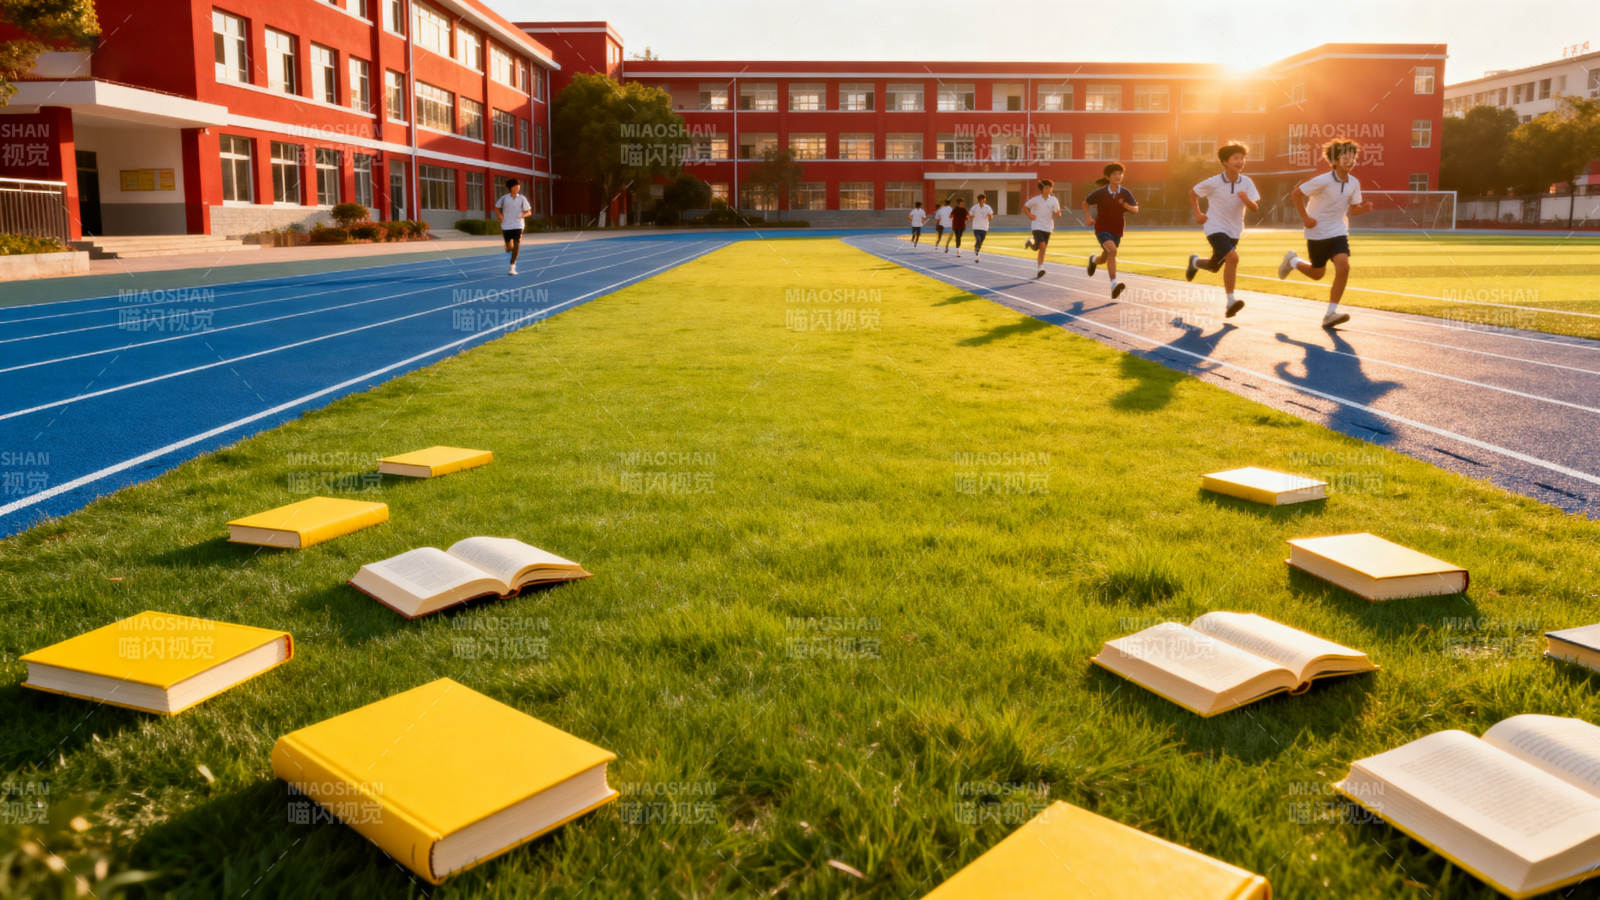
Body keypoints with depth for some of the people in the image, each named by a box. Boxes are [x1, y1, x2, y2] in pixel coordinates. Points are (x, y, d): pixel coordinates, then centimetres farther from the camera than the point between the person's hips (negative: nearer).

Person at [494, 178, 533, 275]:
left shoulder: (522, 199, -1)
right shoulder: (504, 198, -1)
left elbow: (529, 212, 5)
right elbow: (496, 206, 16)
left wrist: (523, 215, -17)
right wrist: (500, 215, -1)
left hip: (518, 226, 0)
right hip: (506, 226, 0)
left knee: (516, 246, -13)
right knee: (509, 248, 3)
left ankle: (512, 267, -5)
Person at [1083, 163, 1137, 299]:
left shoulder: (1125, 193, -4)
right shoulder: (1100, 192, -10)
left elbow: (1136, 209, -6)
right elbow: (1085, 203, 6)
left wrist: (1126, 206, -27)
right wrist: (1088, 217, -9)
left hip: (1116, 231, 4)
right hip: (1102, 229, -4)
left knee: (1104, 259, 17)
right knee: (1112, 251, -30)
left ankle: (1093, 260, 56)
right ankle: (1114, 284, -32)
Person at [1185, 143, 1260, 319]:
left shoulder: (1247, 182, -7)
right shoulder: (1213, 182, -13)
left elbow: (1255, 208, -9)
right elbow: (1192, 193, 4)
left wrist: (1247, 200, -30)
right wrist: (1197, 214, -4)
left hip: (1234, 231, 5)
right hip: (1215, 229, -5)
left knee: (1214, 267, 18)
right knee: (1232, 258, -27)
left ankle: (1195, 262, 54)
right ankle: (1230, 302, -23)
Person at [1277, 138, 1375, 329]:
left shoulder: (1354, 183, -1)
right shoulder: (1323, 181, -18)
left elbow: (1353, 209, 9)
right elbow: (1296, 193, -12)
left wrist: (1363, 208, -13)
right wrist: (1305, 217, -14)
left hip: (1338, 233, 4)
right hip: (1317, 233, -4)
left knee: (1343, 266, -17)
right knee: (1317, 274, 8)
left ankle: (1330, 313, -10)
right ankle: (1293, 261, 43)